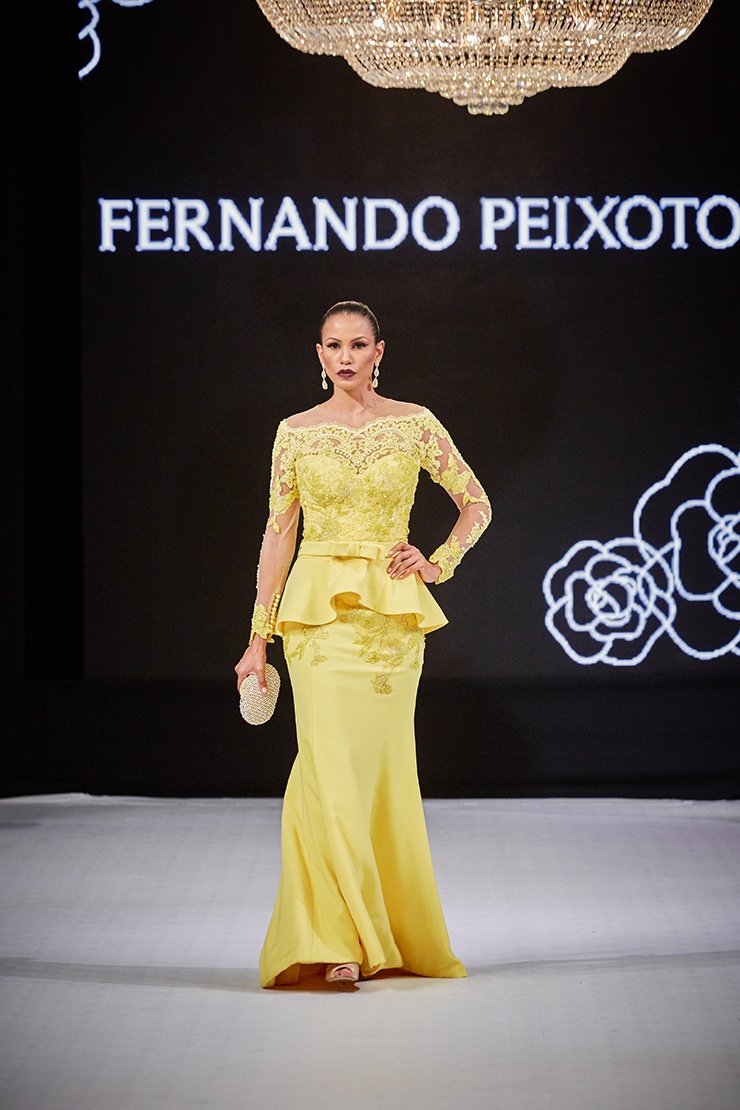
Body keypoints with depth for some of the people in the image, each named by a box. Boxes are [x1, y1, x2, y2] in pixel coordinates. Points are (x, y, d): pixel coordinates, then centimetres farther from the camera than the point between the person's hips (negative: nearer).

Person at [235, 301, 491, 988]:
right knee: (332, 766, -12)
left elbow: (475, 503, 13)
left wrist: (440, 563, -2)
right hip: (318, 613, -1)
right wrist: (258, 637, 4)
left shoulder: (413, 425, 4)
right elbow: (278, 533, 6)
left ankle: (393, 934, 17)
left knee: (378, 769, 3)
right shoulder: (296, 433, 5)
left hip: (391, 614, 1)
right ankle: (338, 941, -12)